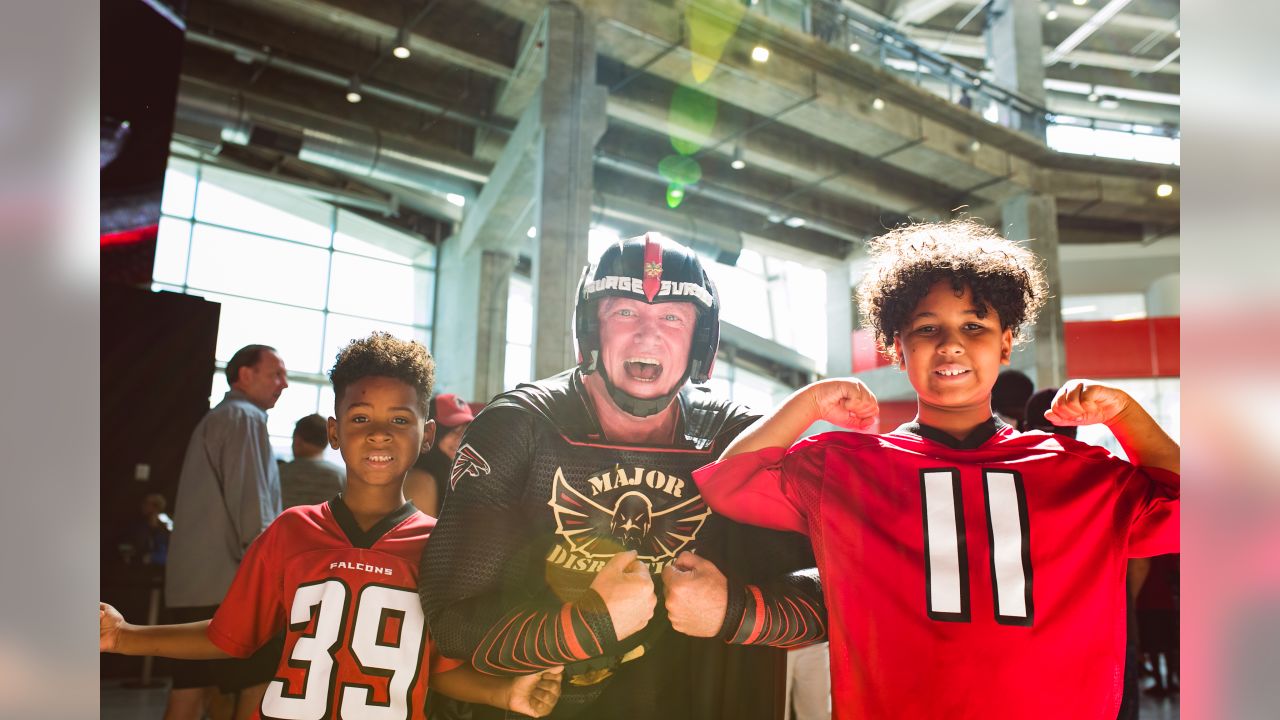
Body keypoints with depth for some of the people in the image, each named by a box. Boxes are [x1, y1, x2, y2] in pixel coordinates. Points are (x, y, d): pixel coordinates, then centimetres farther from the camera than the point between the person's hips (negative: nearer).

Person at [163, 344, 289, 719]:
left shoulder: (215, 419, 23)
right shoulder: (245, 417, -8)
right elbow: (251, 506, -17)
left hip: (194, 582, 10)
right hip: (231, 582, -10)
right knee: (259, 686, -4)